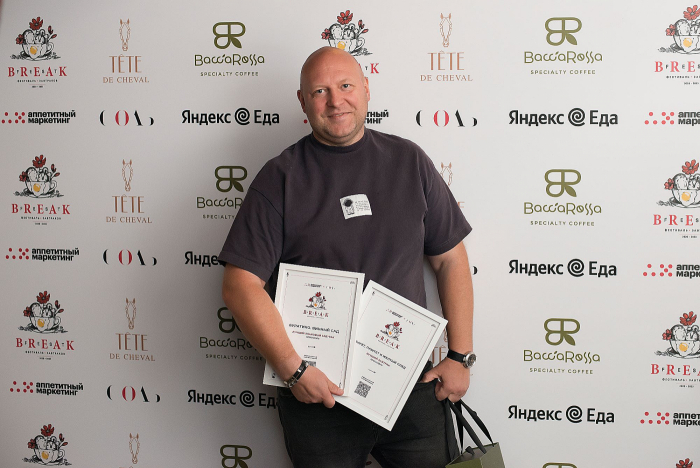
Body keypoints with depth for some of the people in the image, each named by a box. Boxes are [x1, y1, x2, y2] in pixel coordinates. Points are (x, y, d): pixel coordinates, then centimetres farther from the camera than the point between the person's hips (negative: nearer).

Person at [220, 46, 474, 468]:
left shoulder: (408, 161, 5)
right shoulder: (281, 179, -4)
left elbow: (451, 260, 7)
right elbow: (241, 286, -10)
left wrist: (460, 355, 1)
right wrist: (293, 369, -16)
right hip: (318, 393, -2)